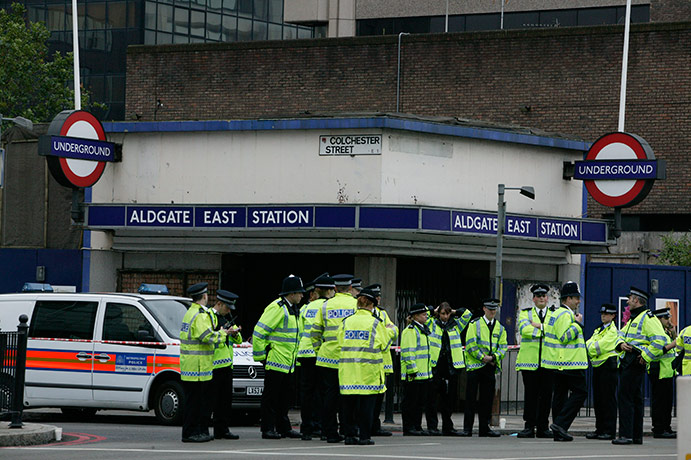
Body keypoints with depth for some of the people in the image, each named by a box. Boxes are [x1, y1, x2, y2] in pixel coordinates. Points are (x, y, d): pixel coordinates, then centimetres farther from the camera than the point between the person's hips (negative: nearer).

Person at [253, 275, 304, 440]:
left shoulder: (291, 309, 16)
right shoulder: (277, 308, -15)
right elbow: (259, 331, -17)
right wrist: (260, 355, -15)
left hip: (288, 363, 9)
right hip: (275, 361, -9)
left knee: (285, 395, 13)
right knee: (271, 395, -4)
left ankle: (283, 427, 19)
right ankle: (268, 429, -1)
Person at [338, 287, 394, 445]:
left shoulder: (346, 321, 6)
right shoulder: (375, 323, -4)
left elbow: (340, 342, 10)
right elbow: (383, 344, 4)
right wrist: (389, 331, 23)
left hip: (347, 370, 3)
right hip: (368, 370, -3)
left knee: (349, 403, 8)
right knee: (366, 402, 0)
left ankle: (349, 434, 8)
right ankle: (364, 436, -1)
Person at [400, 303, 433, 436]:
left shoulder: (423, 330, 19)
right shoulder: (410, 331, -12)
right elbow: (408, 352, -18)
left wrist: (429, 368, 26)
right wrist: (412, 370, -21)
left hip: (424, 374, 9)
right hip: (413, 375, -9)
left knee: (420, 402, 12)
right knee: (410, 402, -3)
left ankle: (417, 427, 17)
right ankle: (408, 428, 0)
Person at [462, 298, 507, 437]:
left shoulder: (500, 328, 14)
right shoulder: (475, 324, 1)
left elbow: (503, 346, 9)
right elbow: (470, 345, -6)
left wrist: (494, 357, -10)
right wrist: (482, 357, -12)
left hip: (490, 367, 4)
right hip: (475, 365, -4)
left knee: (487, 399, 6)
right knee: (471, 398, -5)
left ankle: (484, 427, 12)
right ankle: (467, 428, -2)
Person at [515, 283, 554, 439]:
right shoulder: (525, 313, 11)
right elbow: (524, 330, -7)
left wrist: (539, 326, -8)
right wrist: (545, 330, -7)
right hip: (530, 361, -1)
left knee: (546, 395, 1)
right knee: (530, 395, -2)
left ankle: (543, 427, 7)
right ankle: (529, 427, 1)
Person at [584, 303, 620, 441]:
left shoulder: (613, 331, -7)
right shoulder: (598, 330, 18)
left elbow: (601, 346, -16)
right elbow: (589, 344, 9)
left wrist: (591, 348, -2)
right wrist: (592, 349, -10)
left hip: (608, 366, -8)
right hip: (597, 366, 8)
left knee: (608, 398, -7)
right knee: (597, 398, 8)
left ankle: (609, 430, -5)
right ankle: (600, 429, 13)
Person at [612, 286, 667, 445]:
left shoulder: (648, 318, -11)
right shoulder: (633, 319, 22)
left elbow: (659, 341, -19)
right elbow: (621, 335, 19)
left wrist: (645, 357, -19)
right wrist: (621, 344, -4)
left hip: (635, 364, -10)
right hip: (627, 363, 10)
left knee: (624, 397, -14)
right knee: (635, 398, 12)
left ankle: (626, 435, -16)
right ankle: (637, 436, 16)